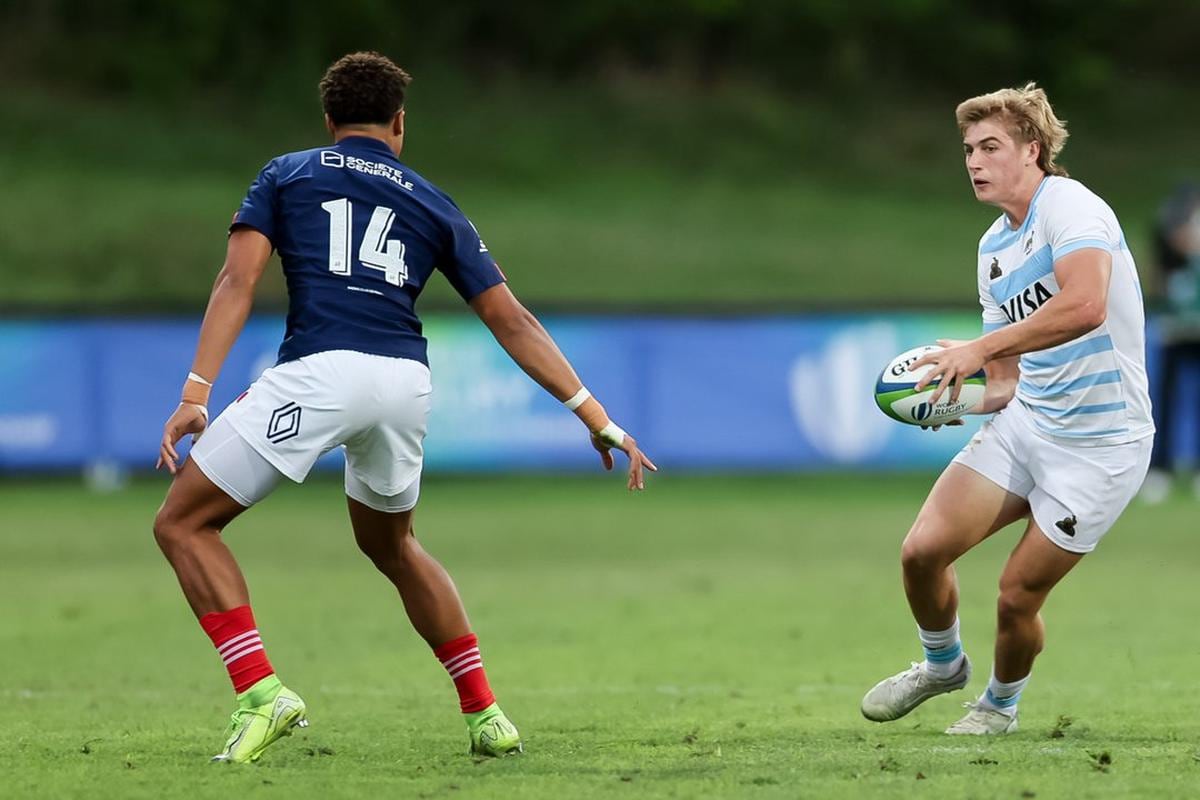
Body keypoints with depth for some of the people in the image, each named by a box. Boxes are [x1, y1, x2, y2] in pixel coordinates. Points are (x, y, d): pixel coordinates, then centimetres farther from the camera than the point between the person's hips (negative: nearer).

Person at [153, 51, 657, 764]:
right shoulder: (431, 204, 23)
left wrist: (196, 394, -3)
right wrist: (597, 418, 20)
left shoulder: (286, 176, 18)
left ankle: (262, 694, -10)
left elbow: (238, 282, 3)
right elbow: (512, 321, 19)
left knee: (183, 522, 7)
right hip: (407, 382, 4)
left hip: (320, 372, -4)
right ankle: (486, 715, 26)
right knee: (390, 543, 30)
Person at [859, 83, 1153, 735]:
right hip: (1023, 421, 7)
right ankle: (941, 664, 24)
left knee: (1017, 596, -4)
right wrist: (951, 400, -4)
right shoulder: (993, 246, 12)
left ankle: (1000, 704, 27)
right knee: (923, 549, -5)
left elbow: (1084, 306, -35)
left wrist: (982, 348, -32)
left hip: (1099, 444, -7)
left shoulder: (1068, 206, -15)